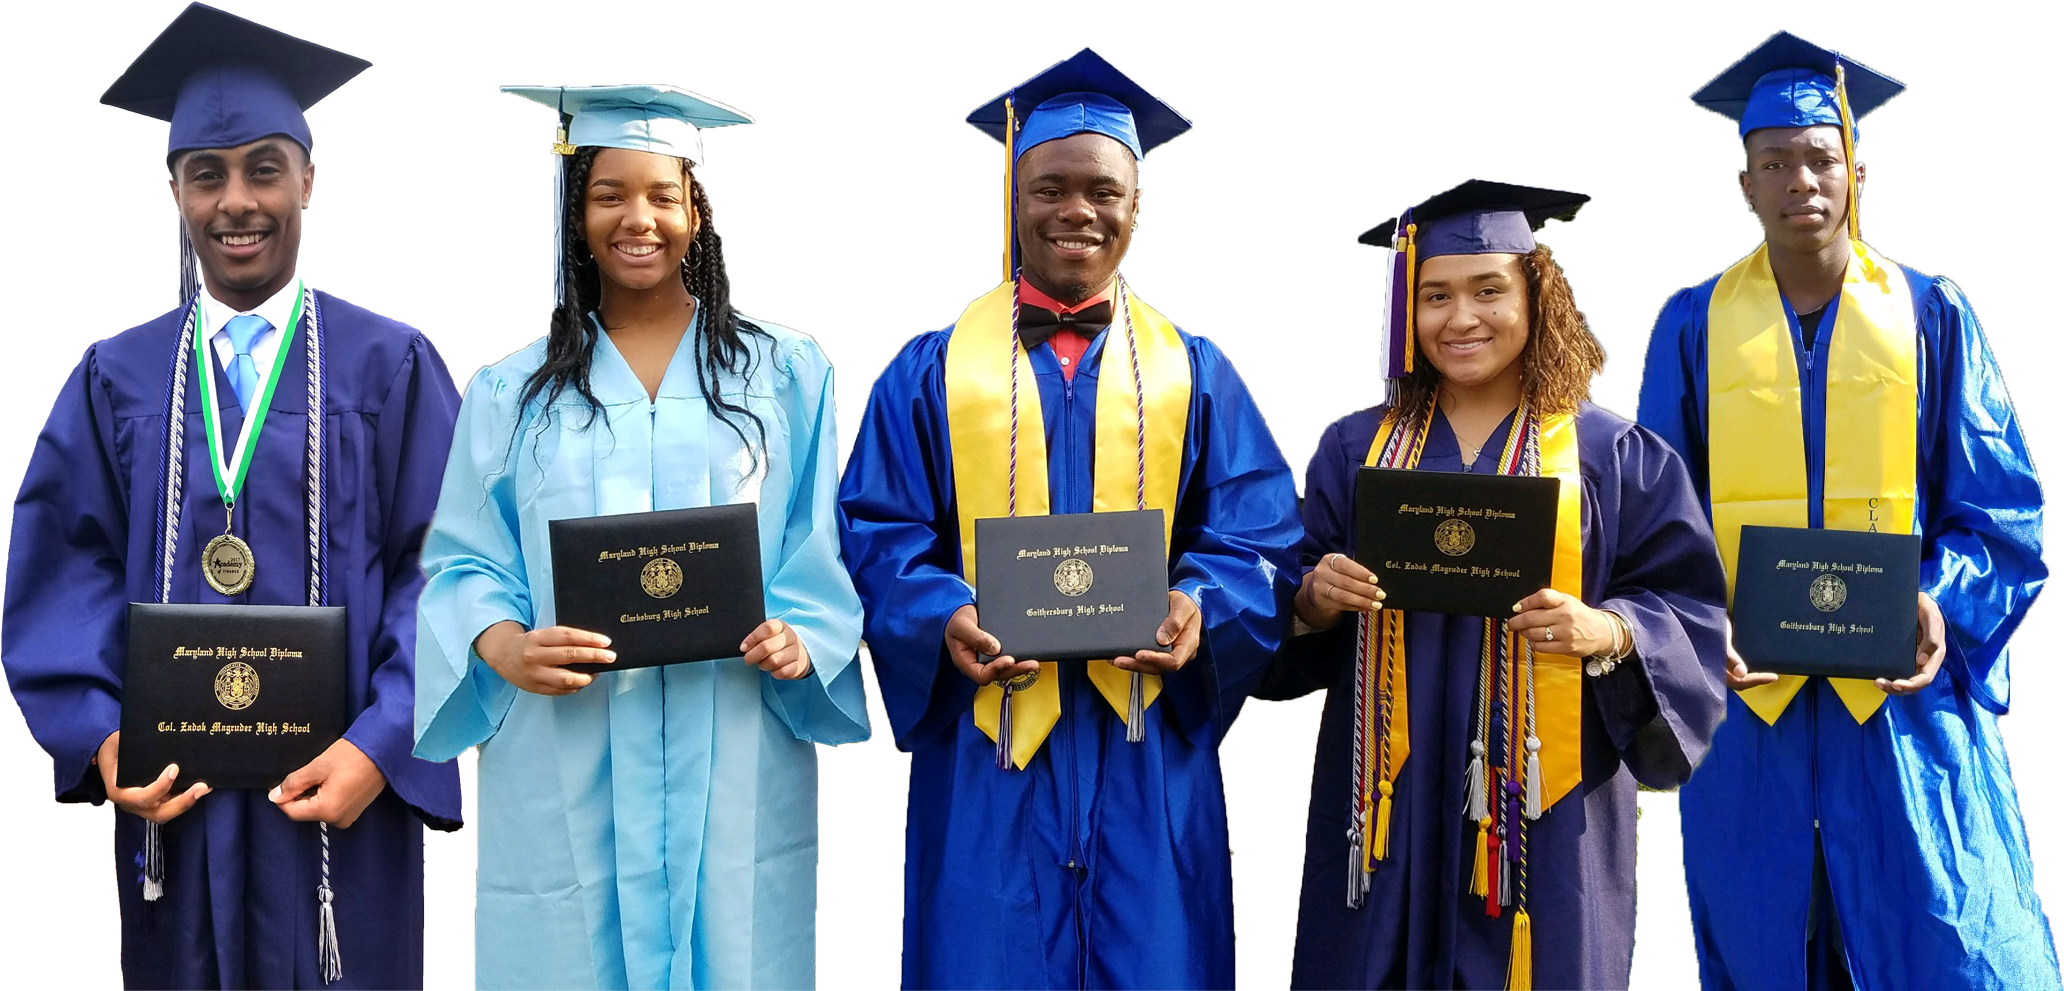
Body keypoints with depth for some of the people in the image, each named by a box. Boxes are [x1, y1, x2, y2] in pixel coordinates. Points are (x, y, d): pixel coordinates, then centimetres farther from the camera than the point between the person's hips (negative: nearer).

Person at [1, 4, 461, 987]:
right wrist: (103, 739, -10)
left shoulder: (392, 368, 0)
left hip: (340, 797, -2)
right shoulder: (115, 380, 7)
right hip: (172, 802, 2)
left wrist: (381, 746, -16)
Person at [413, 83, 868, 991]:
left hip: (734, 768, 0)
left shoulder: (786, 371, 7)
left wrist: (800, 636, -14)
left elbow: (825, 545, 5)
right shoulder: (512, 392, 8)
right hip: (565, 771, 0)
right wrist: (506, 647, -15)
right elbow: (464, 561, 5)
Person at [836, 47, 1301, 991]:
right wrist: (944, 616, -17)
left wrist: (1201, 605, -16)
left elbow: (1257, 539, 4)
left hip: (1146, 746, 1)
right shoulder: (931, 371, 6)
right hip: (988, 743, -1)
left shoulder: (1195, 374, 9)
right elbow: (879, 537, 2)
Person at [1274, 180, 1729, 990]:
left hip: (1544, 804, -1)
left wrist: (1606, 632, -19)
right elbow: (1302, 609, 9)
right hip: (1391, 800, 2)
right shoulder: (1354, 450, 8)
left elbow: (1691, 616, 0)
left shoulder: (1617, 458, 2)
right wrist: (1315, 599, -13)